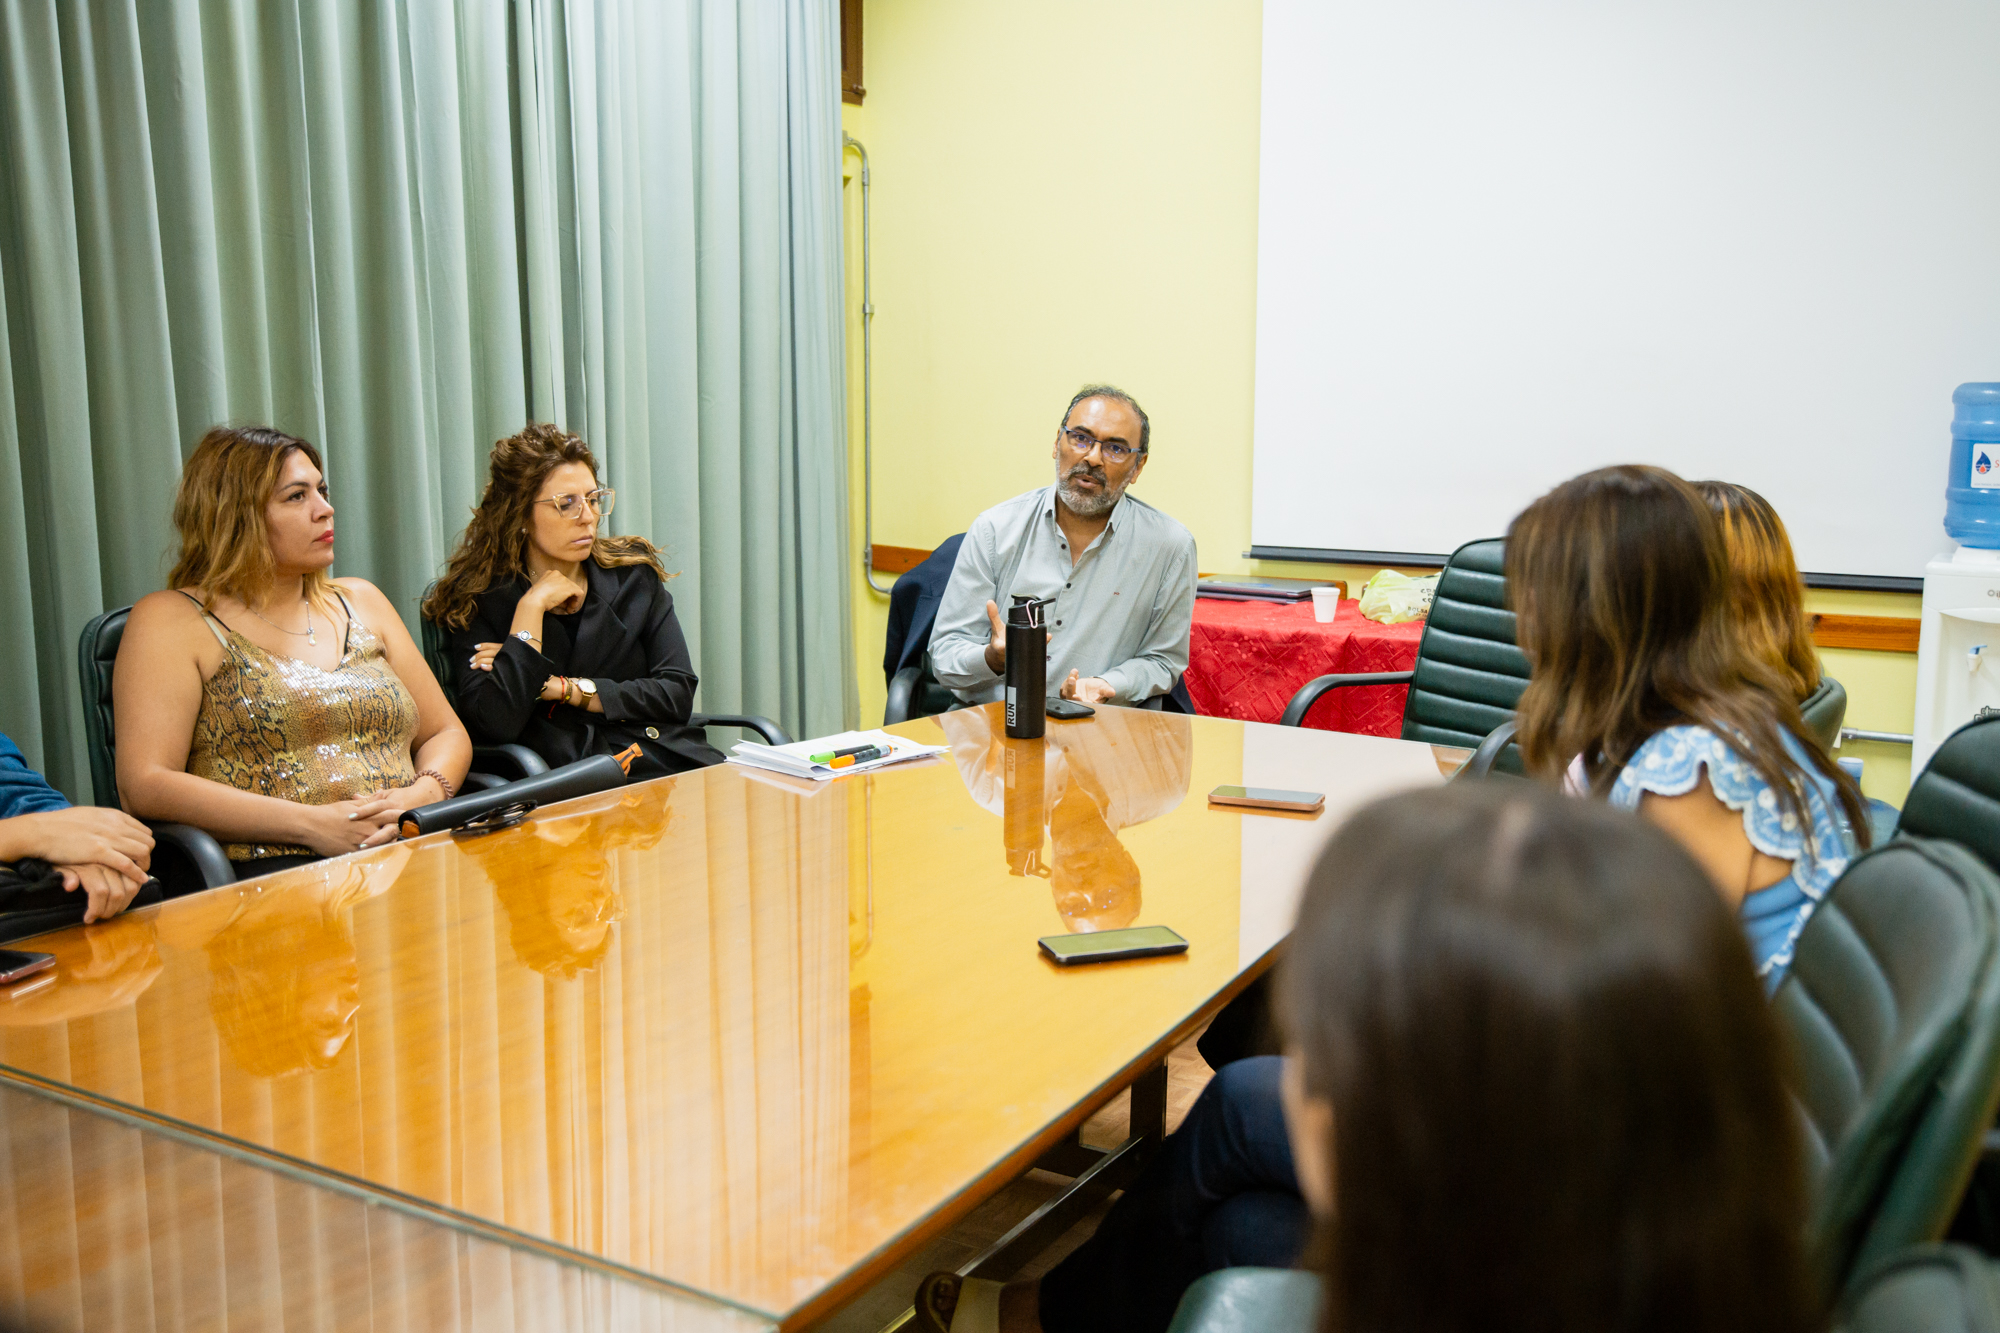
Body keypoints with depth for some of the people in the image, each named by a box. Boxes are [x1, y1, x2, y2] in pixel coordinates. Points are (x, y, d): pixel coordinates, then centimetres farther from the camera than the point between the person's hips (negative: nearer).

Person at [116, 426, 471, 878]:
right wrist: (310, 824, -16)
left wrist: (423, 794, -4)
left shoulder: (360, 601, 22)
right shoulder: (172, 619, 5)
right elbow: (144, 785, -7)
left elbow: (446, 733, 21)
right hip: (266, 871, -5)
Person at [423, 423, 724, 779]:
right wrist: (532, 606, -5)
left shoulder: (634, 575, 14)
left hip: (674, 767, 3)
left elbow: (678, 693, 6)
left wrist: (564, 688, -3)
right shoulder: (478, 602, 5)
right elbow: (495, 725, -10)